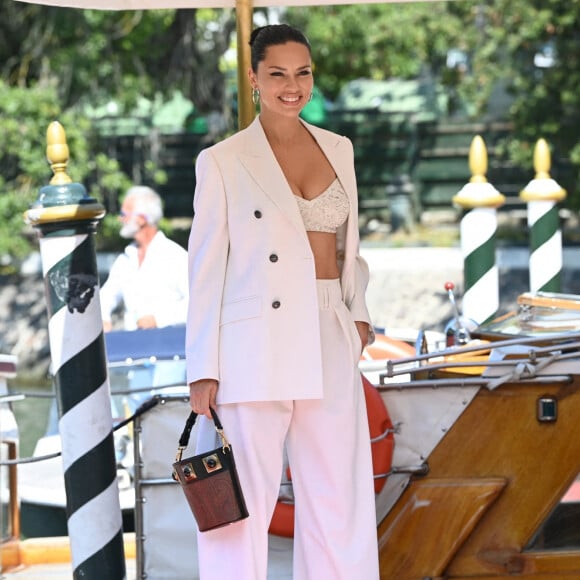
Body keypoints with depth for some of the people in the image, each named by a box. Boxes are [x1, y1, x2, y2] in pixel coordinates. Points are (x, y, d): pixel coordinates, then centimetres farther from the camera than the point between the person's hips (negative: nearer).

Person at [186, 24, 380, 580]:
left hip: (329, 344, 5)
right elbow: (206, 268, -2)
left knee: (339, 498, 6)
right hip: (254, 348, -4)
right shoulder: (223, 161, -1)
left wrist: (358, 313, 5)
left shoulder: (338, 150, 12)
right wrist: (203, 370, -6)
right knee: (244, 501, -3)